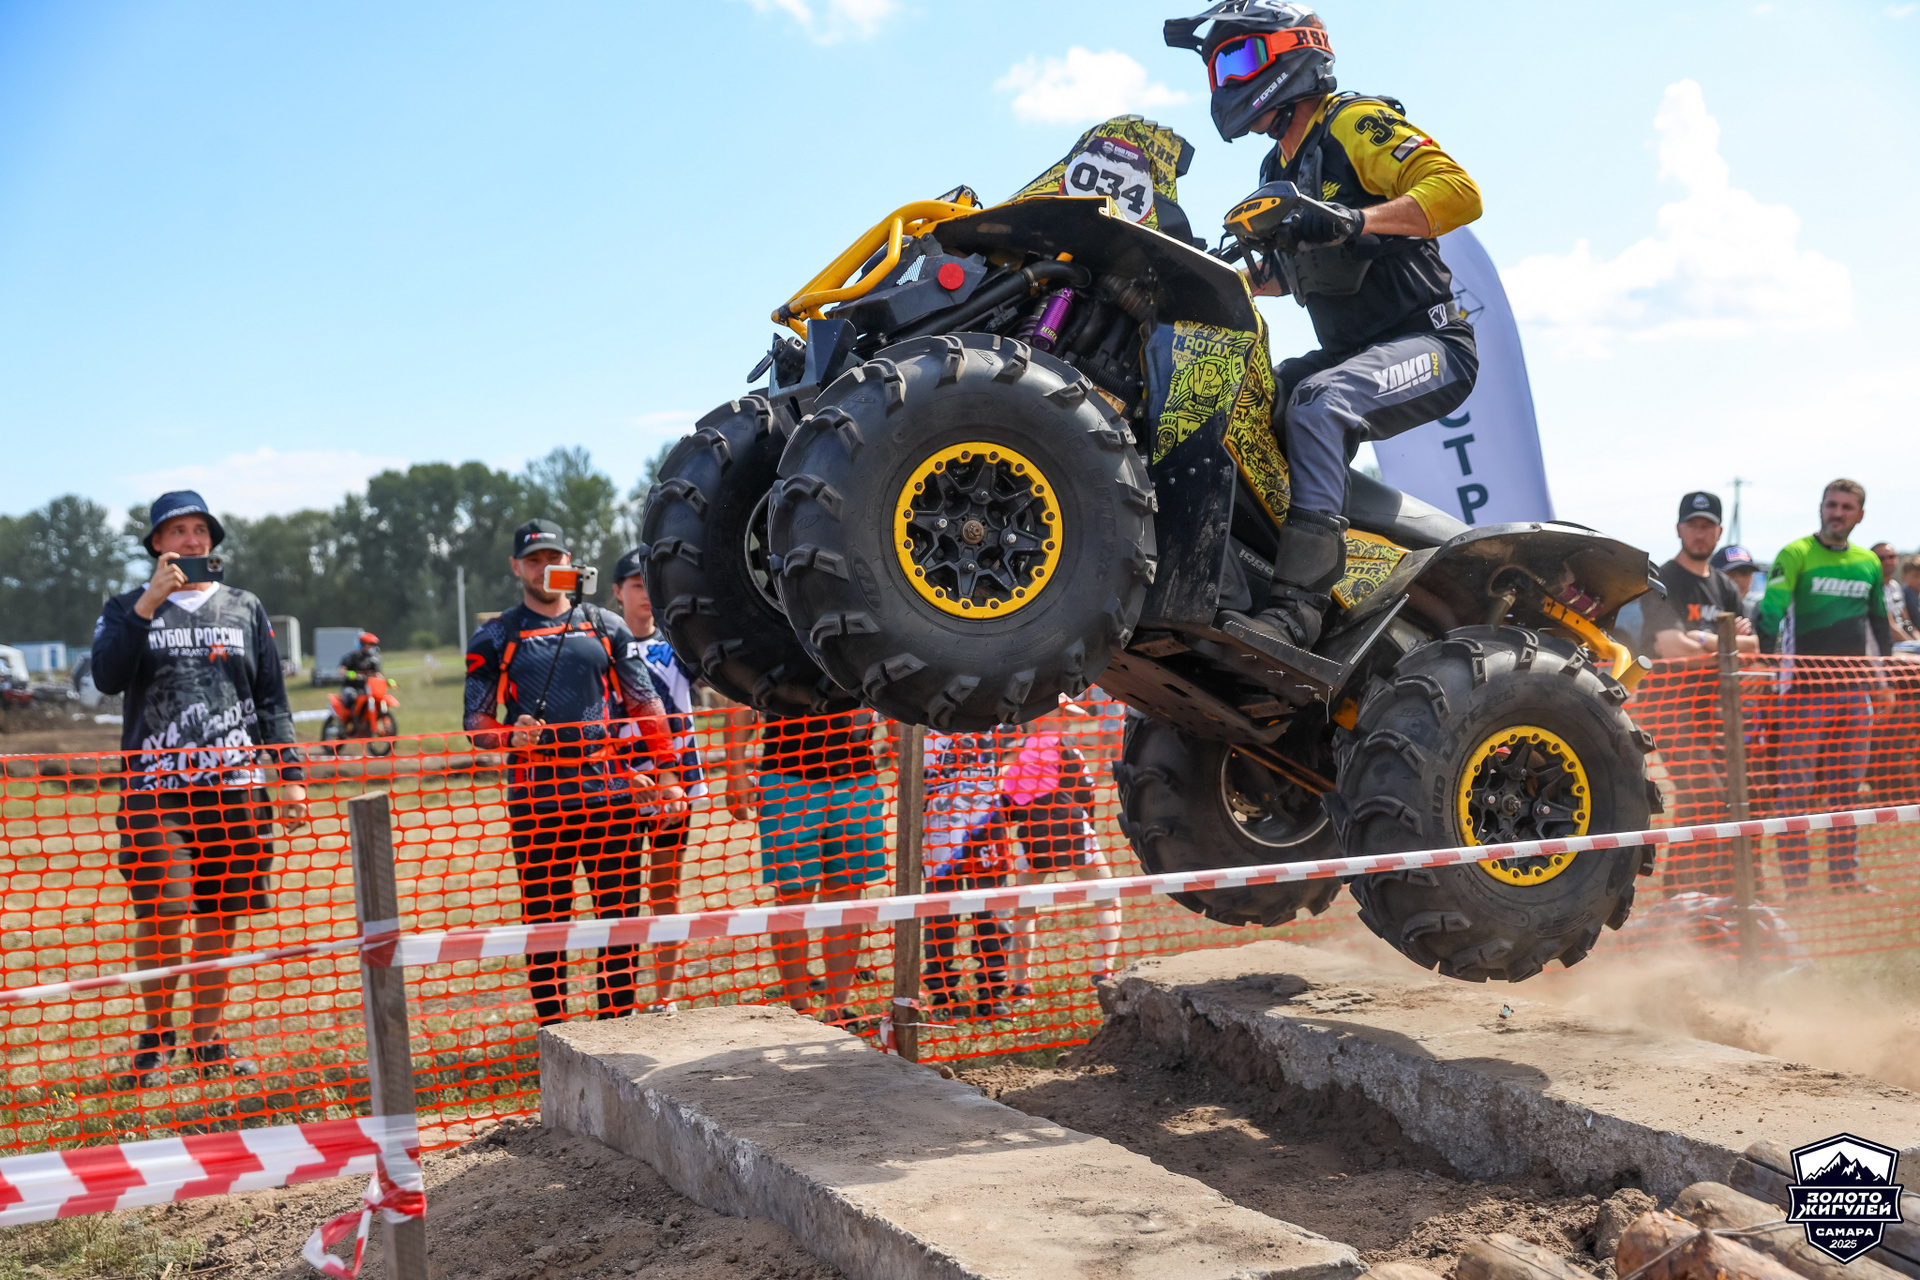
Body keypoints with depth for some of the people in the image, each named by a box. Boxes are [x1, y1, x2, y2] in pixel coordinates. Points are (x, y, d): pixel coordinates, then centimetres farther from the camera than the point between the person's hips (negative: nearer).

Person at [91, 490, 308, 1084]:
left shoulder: (245, 608, 14)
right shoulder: (128, 609, 9)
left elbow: (272, 701, 14)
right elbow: (107, 677, -10)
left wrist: (291, 776, 6)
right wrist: (149, 603, -15)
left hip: (236, 789, 2)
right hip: (156, 790, -2)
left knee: (218, 921, 6)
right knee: (160, 915, -11)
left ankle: (207, 1041, 18)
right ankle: (154, 1037, 9)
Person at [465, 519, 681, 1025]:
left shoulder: (606, 627, 12)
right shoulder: (494, 637, 8)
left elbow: (647, 705, 11)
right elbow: (476, 722, 7)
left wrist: (666, 775, 3)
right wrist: (510, 735, -14)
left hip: (612, 791, 2)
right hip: (537, 796, -1)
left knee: (620, 914, 4)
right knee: (546, 921, 1)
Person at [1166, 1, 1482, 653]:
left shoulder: (1355, 123, -7)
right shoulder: (1279, 168, 20)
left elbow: (1459, 191, -21)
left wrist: (1355, 220, -36)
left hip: (1428, 343, -9)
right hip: (1348, 352, 9)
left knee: (1316, 404, -36)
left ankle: (1298, 601, -44)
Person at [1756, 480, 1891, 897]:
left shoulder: (1869, 563, 12)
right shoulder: (1796, 555, -5)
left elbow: (1880, 623, 22)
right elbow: (1770, 612, -12)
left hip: (1854, 687, 5)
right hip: (1806, 686, -5)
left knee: (1847, 784, 10)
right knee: (1797, 784, -5)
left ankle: (1845, 874, 19)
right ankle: (1795, 879, -2)